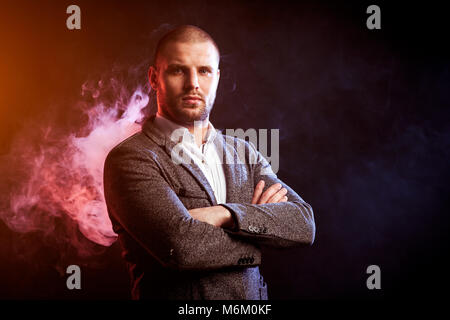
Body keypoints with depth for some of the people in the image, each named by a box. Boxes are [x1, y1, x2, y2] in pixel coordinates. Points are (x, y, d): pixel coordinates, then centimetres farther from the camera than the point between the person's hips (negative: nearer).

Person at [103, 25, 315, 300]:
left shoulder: (244, 153, 6)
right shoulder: (130, 158, -11)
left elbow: (303, 224, -5)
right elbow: (181, 245, -24)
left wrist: (225, 214, -20)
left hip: (254, 296, 5)